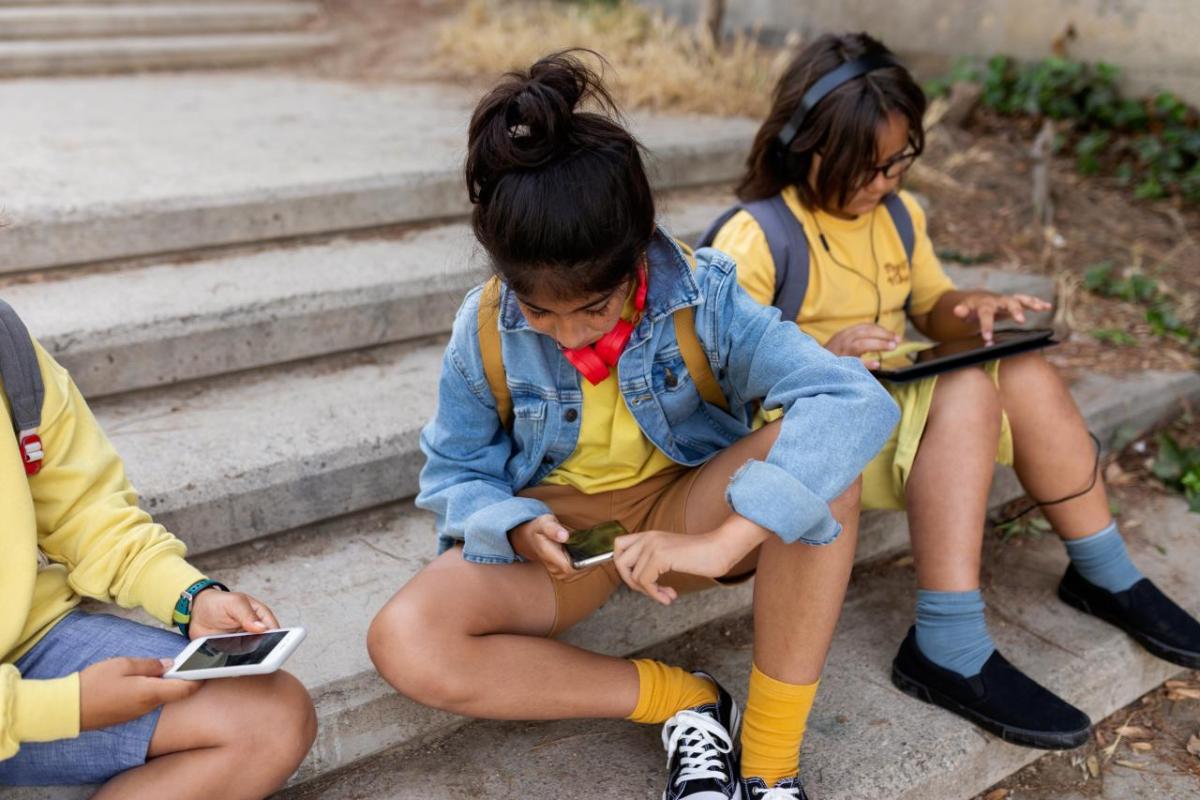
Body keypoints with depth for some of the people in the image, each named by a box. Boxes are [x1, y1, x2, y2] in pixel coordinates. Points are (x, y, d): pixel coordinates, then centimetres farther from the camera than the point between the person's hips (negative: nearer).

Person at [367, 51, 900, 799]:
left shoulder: (703, 299, -22)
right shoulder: (485, 331, -15)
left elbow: (856, 402, -36)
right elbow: (454, 474, -2)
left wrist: (722, 542, -45)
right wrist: (517, 527, -26)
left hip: (684, 510, -1)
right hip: (554, 532, 2)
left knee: (815, 455, -33)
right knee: (404, 644, -28)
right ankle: (684, 700, -15)